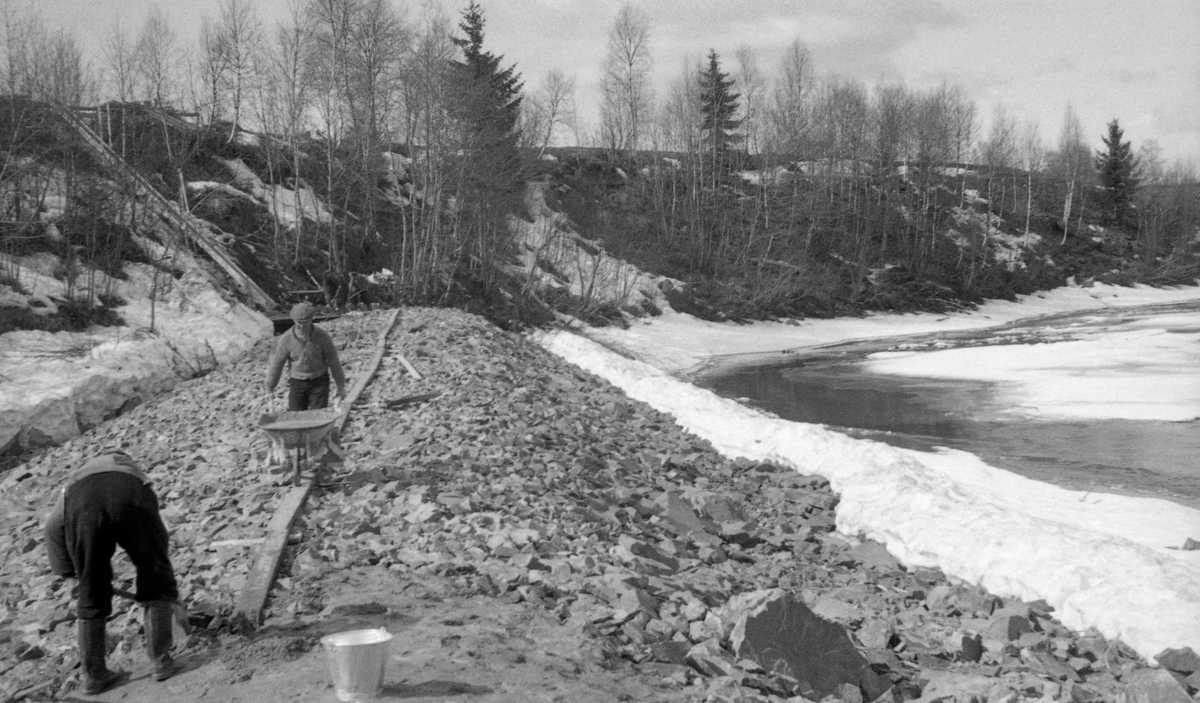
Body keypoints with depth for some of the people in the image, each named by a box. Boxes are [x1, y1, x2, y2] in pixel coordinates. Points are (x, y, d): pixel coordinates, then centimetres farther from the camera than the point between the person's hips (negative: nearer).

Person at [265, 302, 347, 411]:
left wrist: (341, 386, 0)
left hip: (319, 382, -1)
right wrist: (270, 387, 13)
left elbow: (333, 361, -5)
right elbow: (277, 364, 2)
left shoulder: (322, 336, -15)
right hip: (297, 383, 1)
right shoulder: (285, 339, -12)